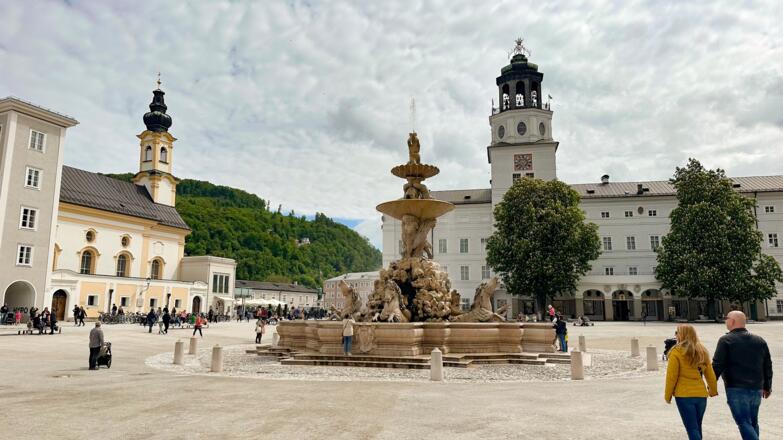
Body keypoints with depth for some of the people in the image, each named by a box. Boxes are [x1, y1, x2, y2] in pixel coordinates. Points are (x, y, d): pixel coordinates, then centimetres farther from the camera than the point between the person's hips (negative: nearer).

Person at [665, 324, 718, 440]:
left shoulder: (677, 352, -11)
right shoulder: (702, 351, 6)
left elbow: (671, 376, -10)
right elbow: (710, 375, 13)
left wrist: (667, 395, 0)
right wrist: (713, 390, 29)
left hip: (684, 395, -6)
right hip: (701, 394, 6)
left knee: (692, 429, -1)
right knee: (697, 427, 19)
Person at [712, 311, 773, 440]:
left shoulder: (726, 340, -8)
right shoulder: (760, 341, 11)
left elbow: (717, 365, -12)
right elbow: (768, 366, 15)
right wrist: (767, 386, 25)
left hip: (736, 389, -6)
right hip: (756, 389, 6)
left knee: (744, 423, -6)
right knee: (753, 423, 19)